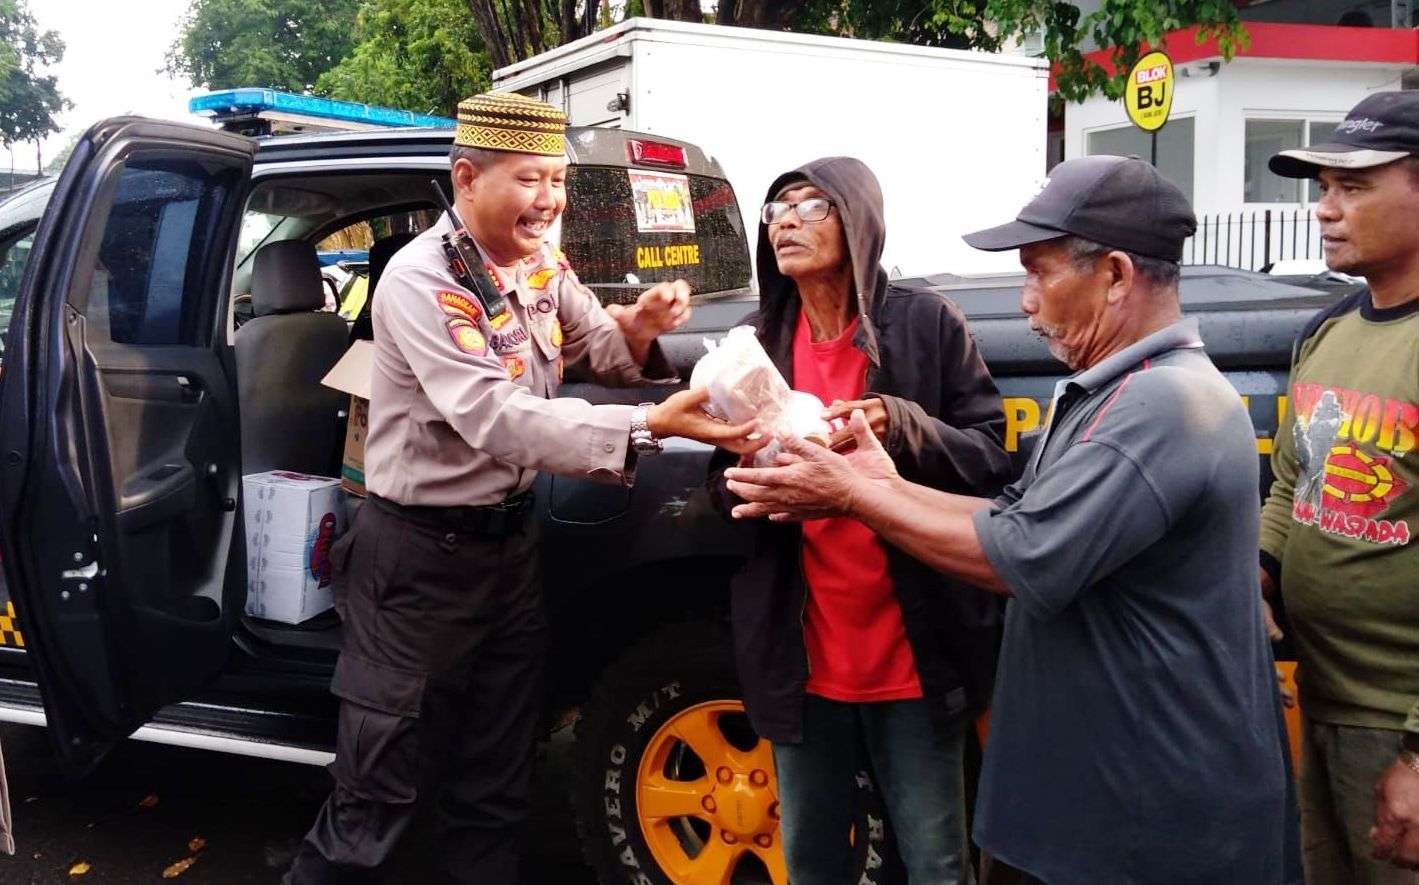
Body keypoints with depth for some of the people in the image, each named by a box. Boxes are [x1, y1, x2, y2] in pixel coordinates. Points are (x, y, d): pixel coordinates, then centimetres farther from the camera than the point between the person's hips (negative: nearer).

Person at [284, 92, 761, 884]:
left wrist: (638, 327, -11)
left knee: (497, 786, 18)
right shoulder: (421, 280, -20)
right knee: (380, 794, 3)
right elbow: (496, 418, -31)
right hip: (421, 556, -7)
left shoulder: (543, 265, 3)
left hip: (512, 541, 7)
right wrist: (652, 426, -39)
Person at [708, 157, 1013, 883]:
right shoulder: (758, 340, 4)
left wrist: (901, 427, -25)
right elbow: (724, 493, 8)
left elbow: (994, 460, -7)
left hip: (913, 654, -3)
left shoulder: (927, 322, -7)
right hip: (801, 654, 4)